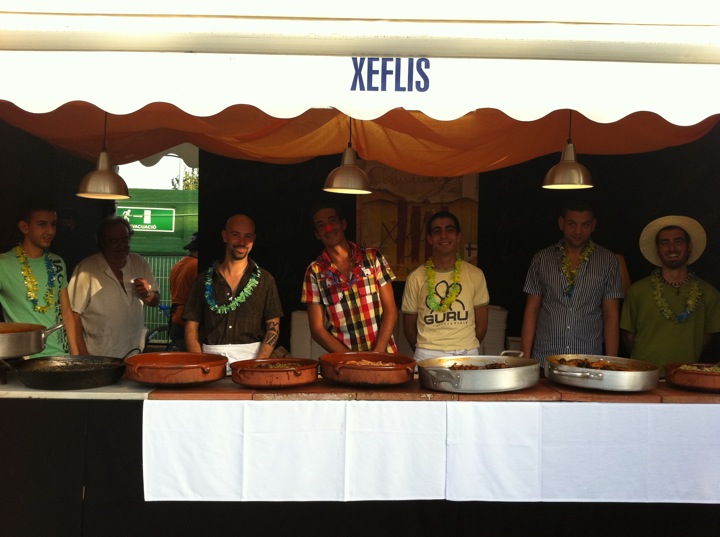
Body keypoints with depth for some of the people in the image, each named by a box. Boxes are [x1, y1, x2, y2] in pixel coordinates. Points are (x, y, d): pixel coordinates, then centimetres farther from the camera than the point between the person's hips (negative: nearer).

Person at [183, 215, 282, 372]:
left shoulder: (265, 280, 8)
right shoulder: (204, 280, 10)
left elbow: (273, 327, 6)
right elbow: (191, 327, 8)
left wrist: (258, 365, -9)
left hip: (251, 357, 0)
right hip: (211, 360, 1)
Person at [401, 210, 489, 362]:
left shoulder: (475, 275, 3)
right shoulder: (416, 278, 1)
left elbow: (481, 324, 9)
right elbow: (409, 325, 9)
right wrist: (425, 350, 11)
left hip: (467, 355, 1)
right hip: (427, 356, -1)